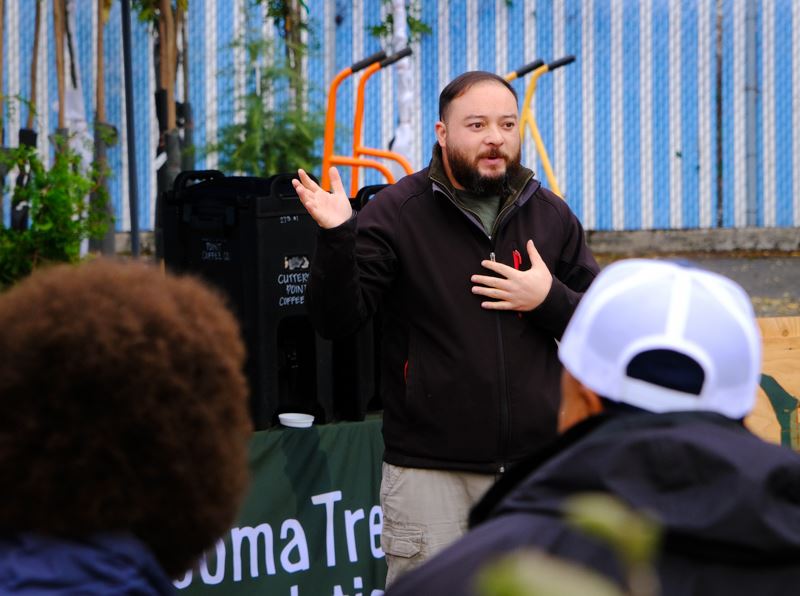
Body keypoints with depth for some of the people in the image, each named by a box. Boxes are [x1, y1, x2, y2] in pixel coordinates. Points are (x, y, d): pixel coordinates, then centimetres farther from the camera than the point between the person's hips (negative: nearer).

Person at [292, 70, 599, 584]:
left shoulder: (552, 217, 10)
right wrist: (337, 238, -23)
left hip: (535, 467, 4)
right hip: (429, 470, -3)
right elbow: (338, 320, -8)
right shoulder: (395, 214, -1)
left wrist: (549, 300, -7)